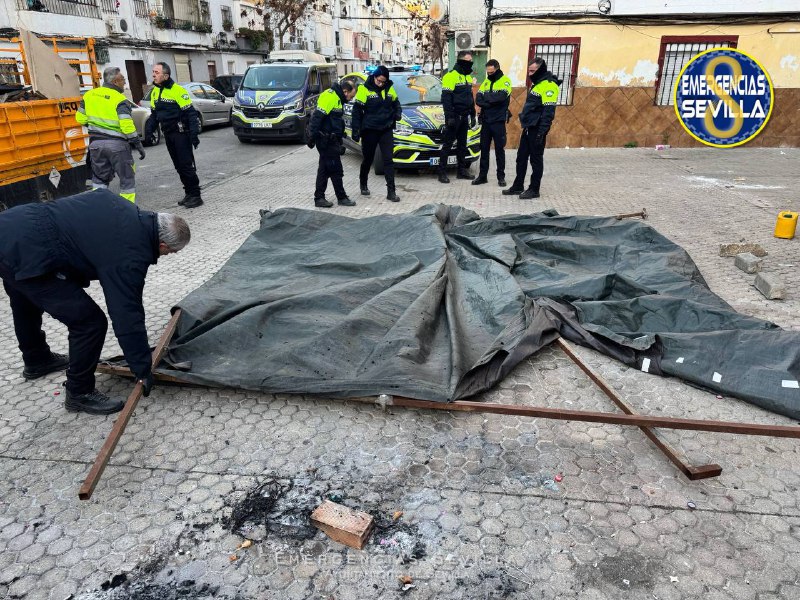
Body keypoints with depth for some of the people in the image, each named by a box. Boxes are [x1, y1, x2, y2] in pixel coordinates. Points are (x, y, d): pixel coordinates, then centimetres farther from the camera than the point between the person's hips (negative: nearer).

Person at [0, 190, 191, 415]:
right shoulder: (129, 256, -17)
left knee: (26, 302, 33)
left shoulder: (119, 205, 5)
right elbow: (127, 317, -16)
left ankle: (36, 360, 60)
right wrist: (143, 371, -7)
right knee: (90, 322, -6)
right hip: (25, 253, -10)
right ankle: (80, 393, 13)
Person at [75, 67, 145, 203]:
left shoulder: (89, 95, 8)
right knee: (127, 179, 4)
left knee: (99, 179, 16)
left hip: (96, 142, 6)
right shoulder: (119, 100, -12)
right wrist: (138, 145, -13)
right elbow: (127, 126, -20)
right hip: (116, 144, -6)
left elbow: (80, 118, 13)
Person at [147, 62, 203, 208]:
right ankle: (189, 193, 18)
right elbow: (154, 115, 20)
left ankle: (195, 195, -2)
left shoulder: (178, 91, -12)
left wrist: (194, 134, -20)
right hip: (168, 135, 8)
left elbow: (191, 114, -14)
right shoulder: (155, 92, 11)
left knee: (187, 165, -8)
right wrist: (149, 131, 11)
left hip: (181, 134, -8)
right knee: (179, 166, 10)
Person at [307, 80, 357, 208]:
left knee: (324, 169, 12)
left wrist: (339, 139, 24)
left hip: (331, 140, 10)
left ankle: (319, 198, 18)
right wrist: (312, 136, -24)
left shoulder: (337, 98, 17)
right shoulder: (330, 97, -15)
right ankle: (342, 198, 5)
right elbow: (317, 116, -21)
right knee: (336, 170, -4)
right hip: (326, 140, -10)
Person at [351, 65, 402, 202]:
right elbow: (357, 111, -7)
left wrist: (398, 113, -3)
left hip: (386, 130, 3)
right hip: (369, 130, -3)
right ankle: (363, 185, 34)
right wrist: (356, 131, -10)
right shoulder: (364, 89, -8)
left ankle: (391, 191, -3)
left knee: (389, 159, -4)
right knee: (368, 159, 11)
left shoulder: (389, 88, 4)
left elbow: (396, 102, 20)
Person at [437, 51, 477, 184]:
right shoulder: (451, 76, -11)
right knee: (447, 144, -4)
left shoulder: (468, 77, 15)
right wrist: (449, 117, -21)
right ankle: (442, 172, -1)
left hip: (464, 117, 8)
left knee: (462, 144, 12)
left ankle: (462, 170, 19)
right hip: (454, 117, -8)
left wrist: (473, 115, 18)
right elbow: (446, 98, -16)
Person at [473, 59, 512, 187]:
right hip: (485, 121, 5)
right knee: (484, 149, 7)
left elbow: (501, 97, -22)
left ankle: (501, 176, 9)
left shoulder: (505, 81, -4)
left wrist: (486, 97, -11)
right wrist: (491, 103, -16)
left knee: (499, 149, 1)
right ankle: (482, 176, 14)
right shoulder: (486, 81, 11)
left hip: (498, 121, -5)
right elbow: (478, 100, 1)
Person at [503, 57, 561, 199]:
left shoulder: (549, 85, -14)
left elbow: (548, 111, -20)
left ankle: (534, 189, 7)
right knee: (521, 157, 12)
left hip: (537, 129, -9)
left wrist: (541, 132, -23)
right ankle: (518, 186, 20)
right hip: (528, 128, 9)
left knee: (536, 159, -1)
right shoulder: (537, 83, 17)